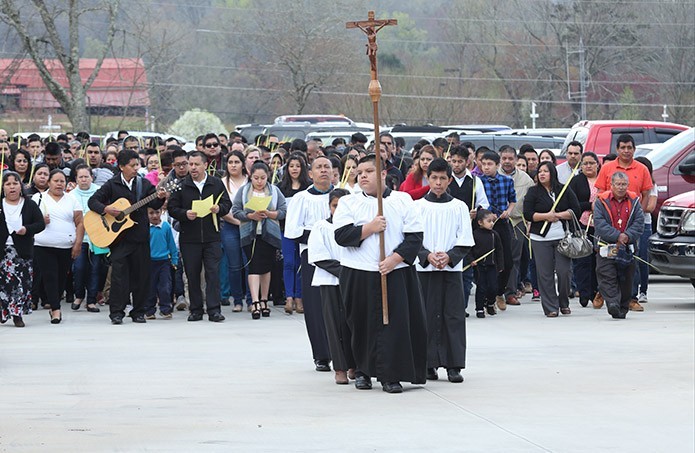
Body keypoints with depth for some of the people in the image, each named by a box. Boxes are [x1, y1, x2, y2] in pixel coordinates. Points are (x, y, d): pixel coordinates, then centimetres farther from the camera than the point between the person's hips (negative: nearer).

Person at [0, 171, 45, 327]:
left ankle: (17, 314, 3)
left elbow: (41, 224, 1)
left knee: (22, 281, -5)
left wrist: (27, 229, -15)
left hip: (23, 250, 0)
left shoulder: (30, 205, 7)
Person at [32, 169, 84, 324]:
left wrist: (78, 243, -4)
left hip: (66, 247, 2)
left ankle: (54, 306, 18)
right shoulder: (38, 198, 8)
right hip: (44, 246, -2)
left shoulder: (72, 201, 11)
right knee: (49, 277, -10)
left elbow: (80, 223, 6)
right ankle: (55, 309, -12)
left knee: (61, 277, 4)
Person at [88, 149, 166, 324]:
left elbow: (154, 205, -4)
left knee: (141, 275, 4)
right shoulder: (112, 185, 1)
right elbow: (93, 201, 3)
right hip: (119, 237, -2)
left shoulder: (144, 184, 7)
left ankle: (138, 311, 14)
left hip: (140, 236, 2)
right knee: (119, 273, -6)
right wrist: (106, 209, -14)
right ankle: (116, 312, -2)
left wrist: (160, 198, -25)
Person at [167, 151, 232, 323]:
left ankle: (214, 310, -5)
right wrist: (185, 214, -17)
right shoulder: (181, 185, 2)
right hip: (189, 238, 0)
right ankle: (196, 310, 12)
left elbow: (227, 204, 10)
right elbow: (172, 208, 1)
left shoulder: (217, 183, 6)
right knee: (192, 274, 4)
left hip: (212, 237, 0)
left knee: (213, 272, -6)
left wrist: (219, 209, -12)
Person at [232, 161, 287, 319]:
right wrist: (251, 216, -15)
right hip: (250, 234, -2)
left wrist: (269, 214, -14)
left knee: (266, 267, 7)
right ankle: (255, 302, -18)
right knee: (254, 266, -11)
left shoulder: (275, 191, 6)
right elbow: (235, 211, 0)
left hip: (269, 235, 2)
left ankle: (264, 301, 19)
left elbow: (283, 211, 2)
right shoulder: (243, 191, 4)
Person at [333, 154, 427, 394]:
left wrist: (394, 259, -13)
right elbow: (341, 235, -6)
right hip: (358, 275, 1)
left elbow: (415, 237, -1)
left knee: (394, 323, -6)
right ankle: (362, 371, 19)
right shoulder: (348, 203, 6)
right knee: (362, 325, 5)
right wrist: (370, 228, -14)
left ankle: (390, 376, -3)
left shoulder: (403, 200, 5)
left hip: (395, 273, -1)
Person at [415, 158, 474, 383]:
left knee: (453, 316, -3)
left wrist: (448, 257, -13)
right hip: (424, 269, 0)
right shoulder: (418, 206, 4)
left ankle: (454, 366, -1)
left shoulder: (459, 207, 5)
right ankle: (429, 364, 6)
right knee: (428, 316, 0)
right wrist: (428, 256, -15)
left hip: (452, 269, 0)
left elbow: (465, 241, 2)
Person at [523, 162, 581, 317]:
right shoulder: (533, 192, 5)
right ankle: (550, 307, 1)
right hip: (541, 238, 0)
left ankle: (564, 303, 15)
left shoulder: (564, 190, 8)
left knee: (564, 271, -5)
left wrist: (558, 215, -8)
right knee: (545, 274, -3)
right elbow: (527, 214, -2)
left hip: (563, 237, 0)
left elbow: (575, 209, 3)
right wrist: (546, 216, -12)